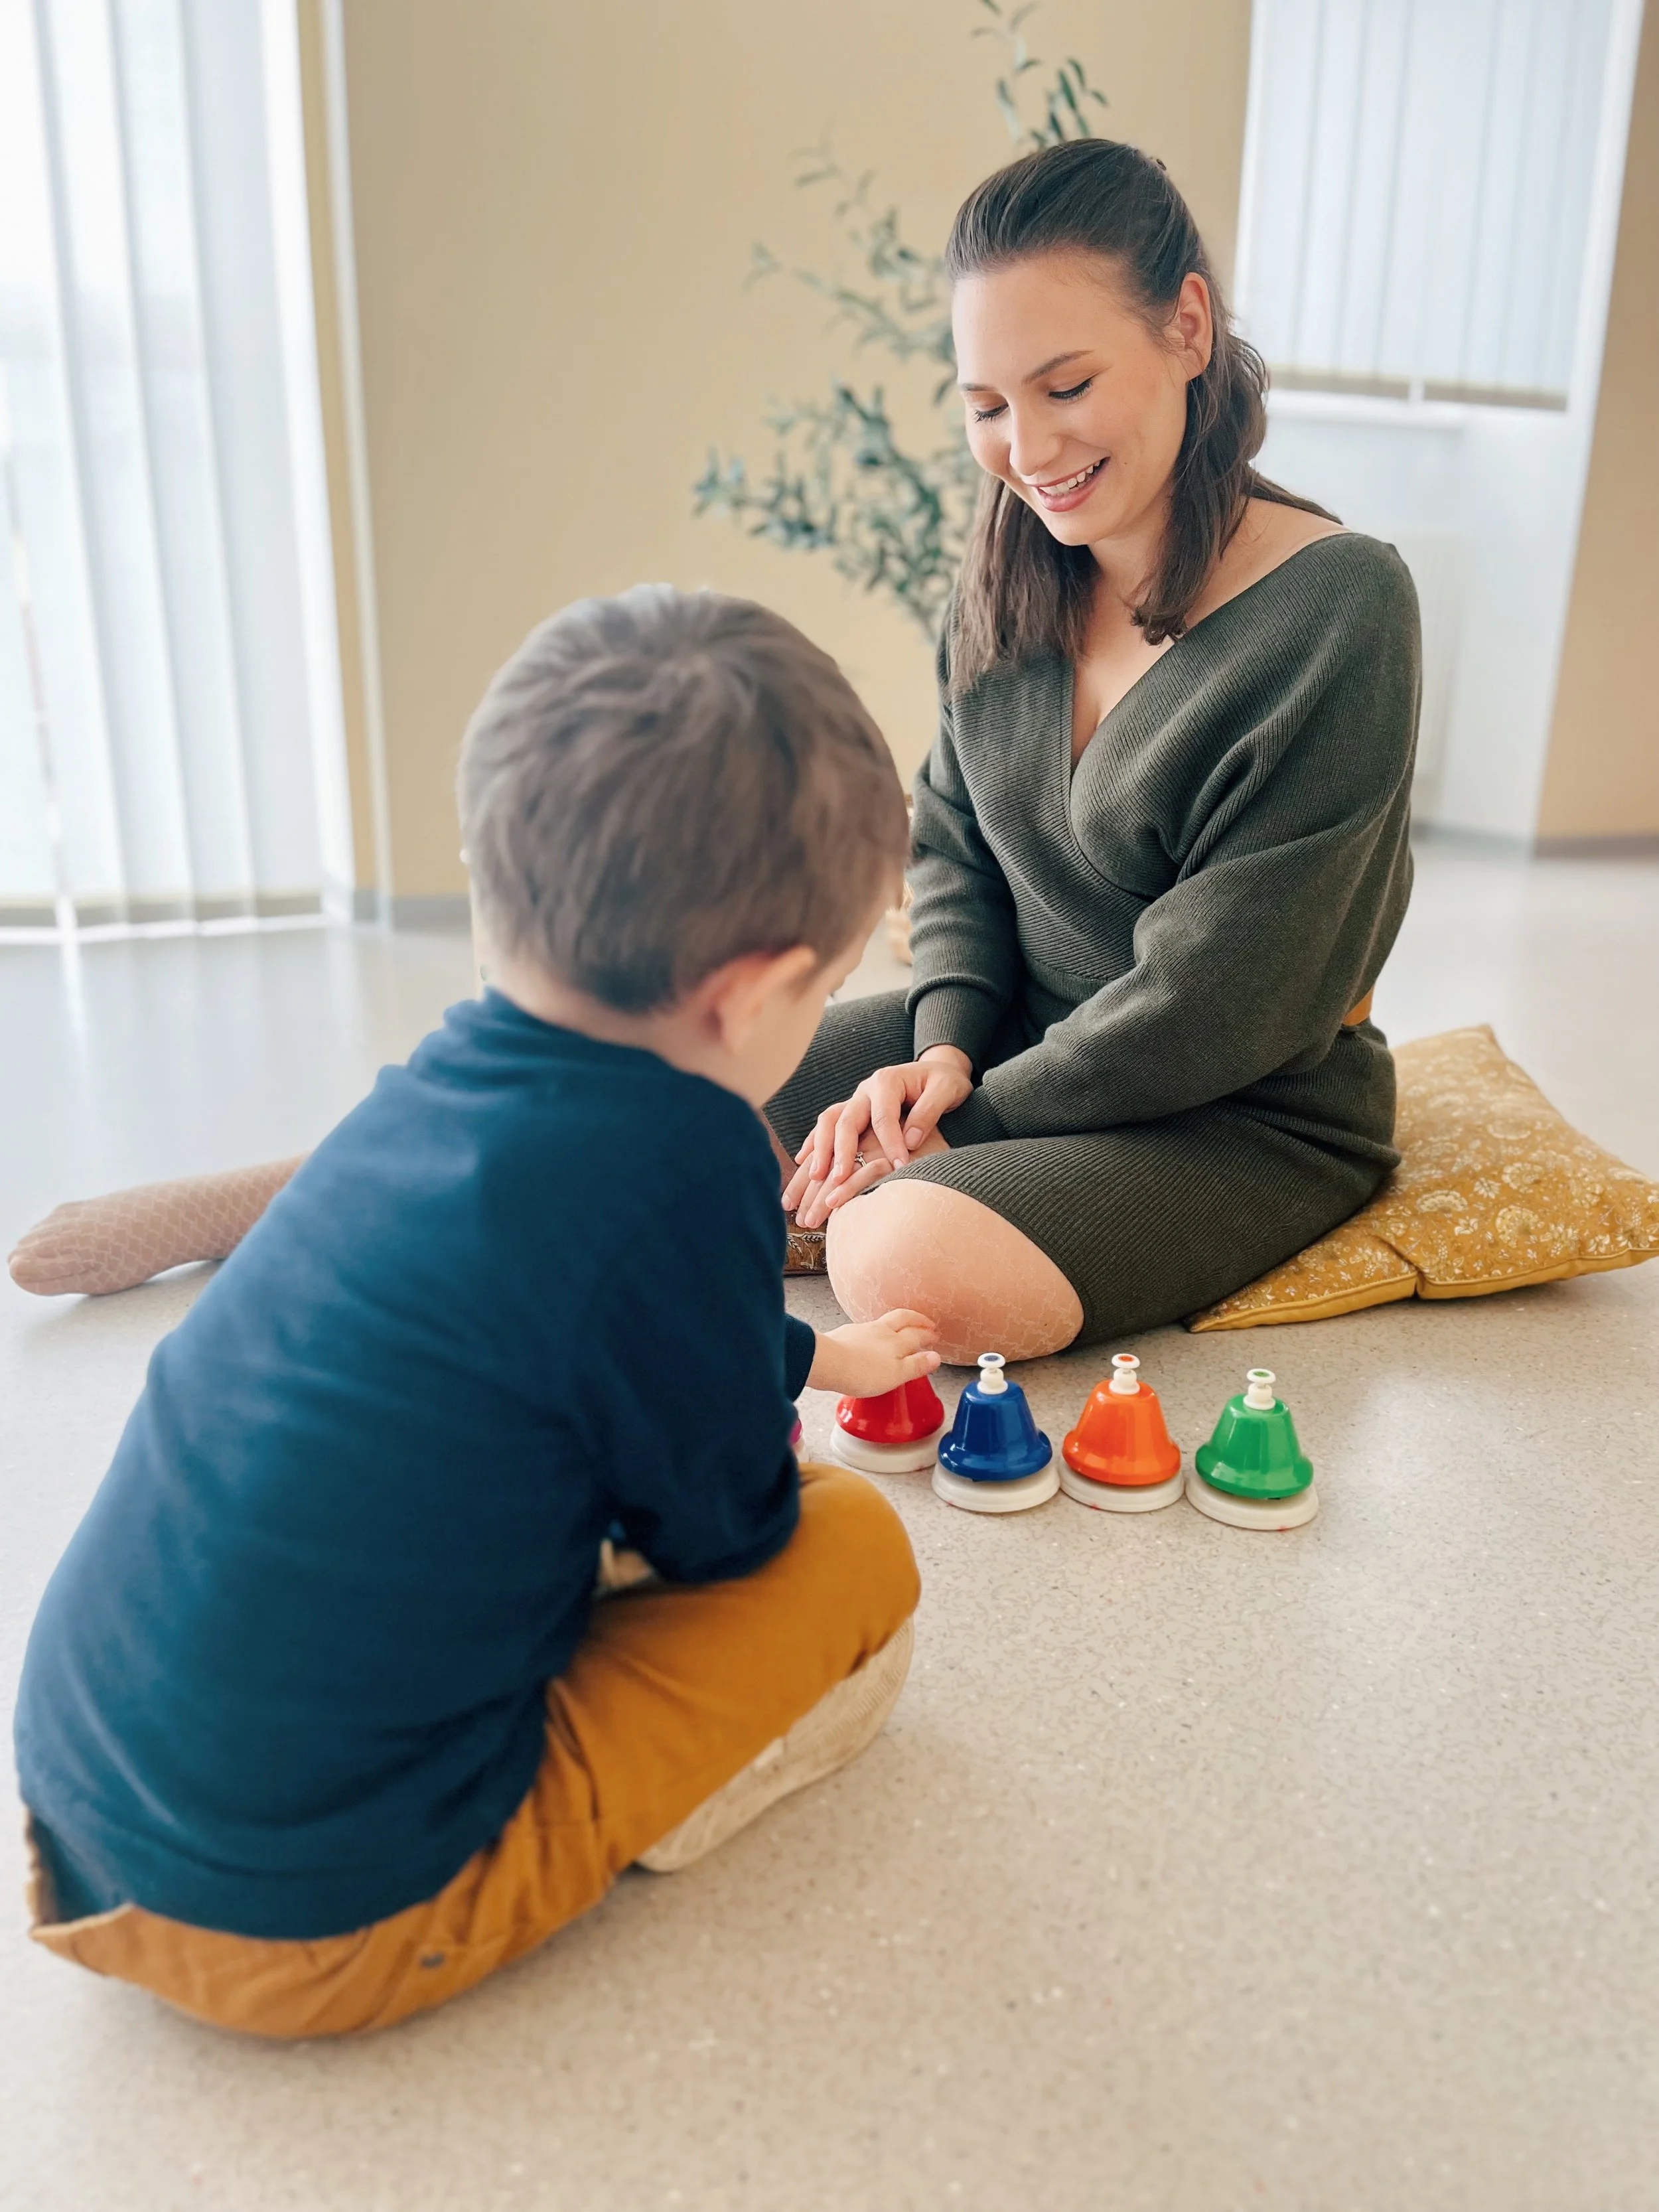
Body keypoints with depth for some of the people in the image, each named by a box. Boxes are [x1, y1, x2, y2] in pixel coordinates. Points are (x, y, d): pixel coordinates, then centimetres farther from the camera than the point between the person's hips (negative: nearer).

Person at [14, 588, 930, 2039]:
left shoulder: (437, 1089, 3)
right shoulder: (678, 1157, -23)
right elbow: (724, 1528, -9)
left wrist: (810, 1358, 38)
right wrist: (780, 1468, 15)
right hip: (310, 1925, -8)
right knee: (858, 1549, -3)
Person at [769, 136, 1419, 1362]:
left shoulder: (1338, 608, -21)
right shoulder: (1012, 581, -2)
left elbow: (1212, 1005, -22)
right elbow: (952, 843, 8)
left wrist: (964, 1123, -17)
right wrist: (947, 1044, -10)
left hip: (1255, 1112, -5)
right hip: (1019, 1029, 6)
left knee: (909, 1265, -29)